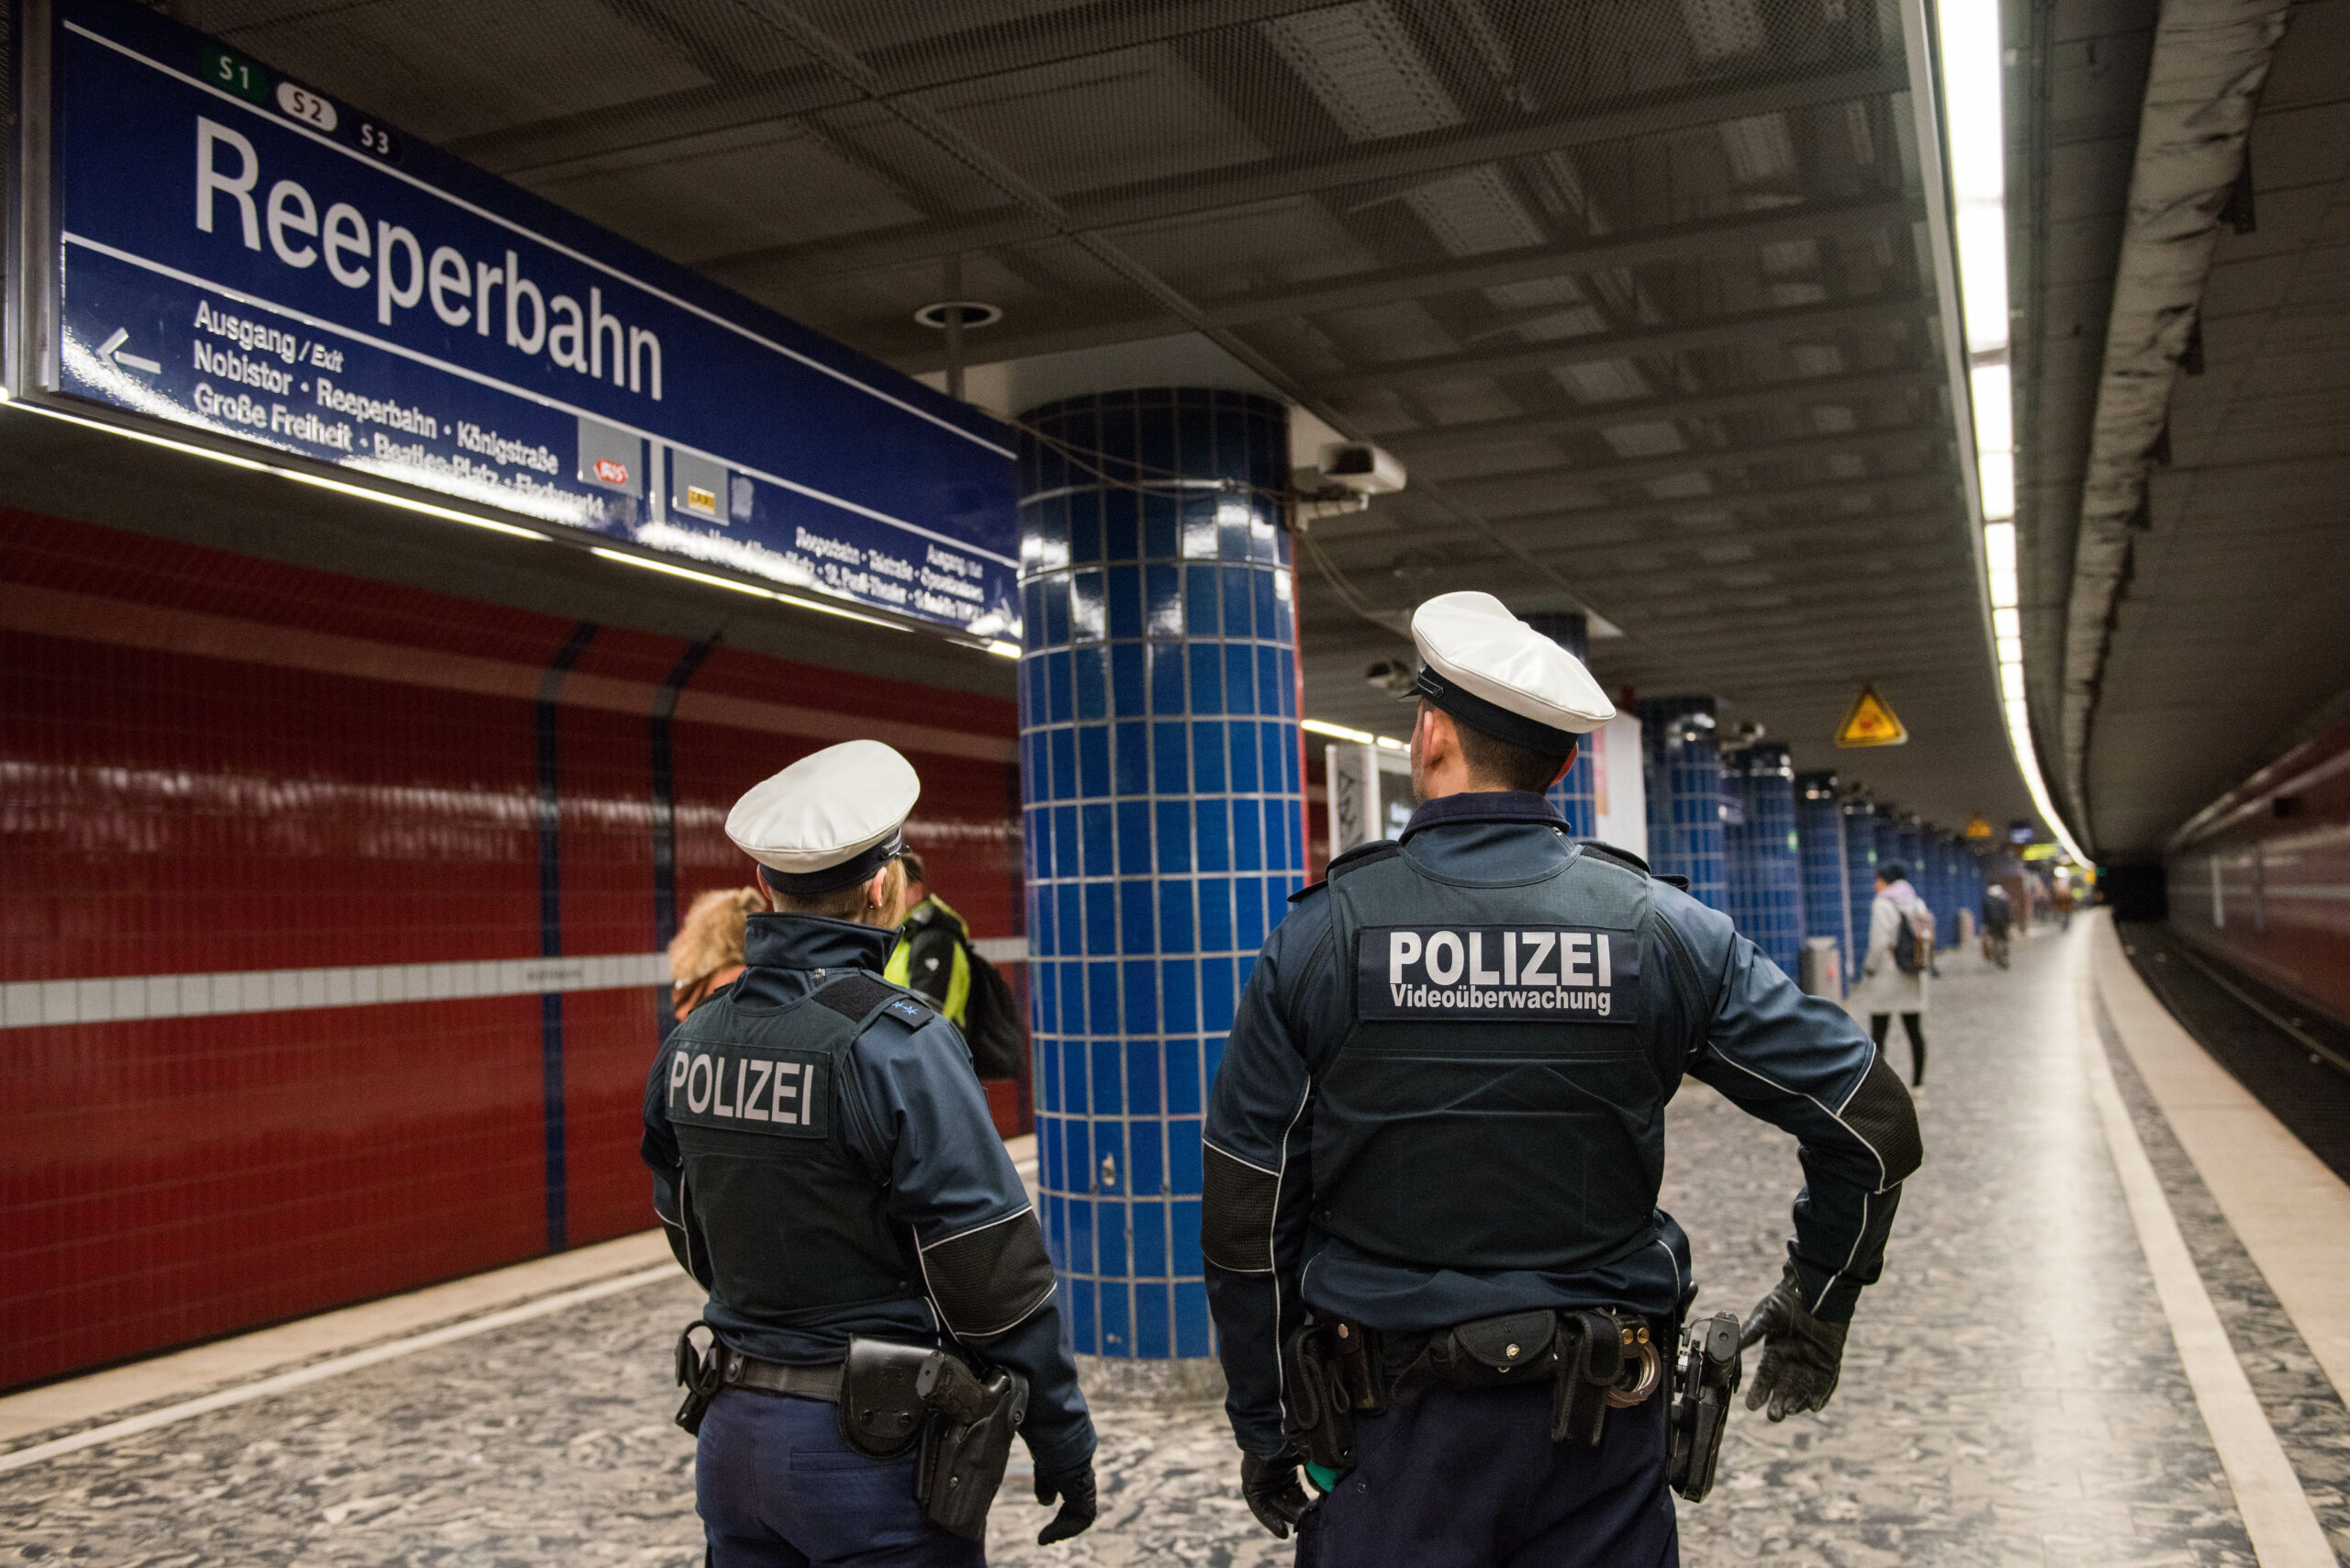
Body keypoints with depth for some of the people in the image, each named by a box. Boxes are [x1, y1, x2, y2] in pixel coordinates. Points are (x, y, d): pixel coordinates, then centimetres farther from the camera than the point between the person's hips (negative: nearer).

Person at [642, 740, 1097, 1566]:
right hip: (876, 1449, -6)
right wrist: (1063, 1443, -7)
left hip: (735, 1436, 6)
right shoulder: (896, 1043, -19)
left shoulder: (692, 1041, 2)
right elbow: (994, 1270, -17)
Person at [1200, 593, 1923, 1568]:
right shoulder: (1660, 928, -5)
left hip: (1393, 1426, -1)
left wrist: (1264, 1429, 7)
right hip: (1602, 1437, 2)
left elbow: (1246, 1221, -5)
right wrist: (1815, 1308, 13)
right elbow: (1873, 1123, -2)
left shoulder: (1320, 937, -8)